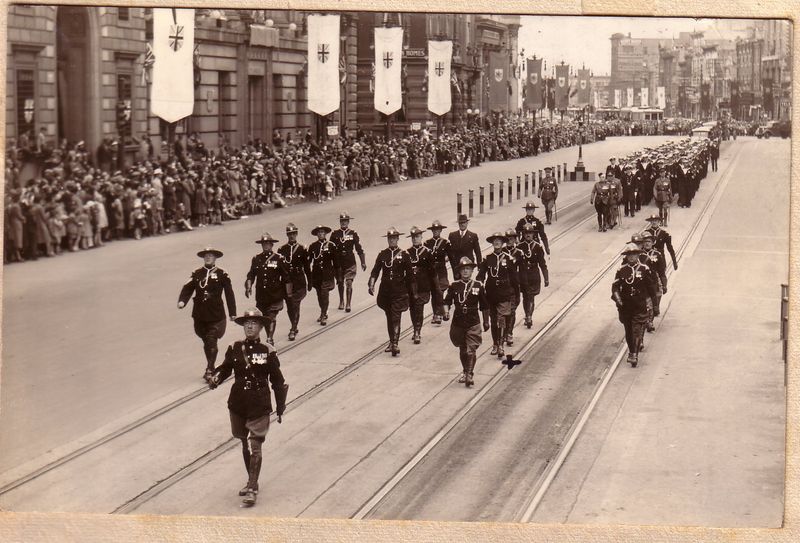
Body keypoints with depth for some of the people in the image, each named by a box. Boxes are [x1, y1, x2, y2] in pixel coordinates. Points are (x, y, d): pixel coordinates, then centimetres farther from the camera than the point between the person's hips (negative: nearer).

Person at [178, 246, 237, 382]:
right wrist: (182, 301, -18)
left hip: (216, 314, -3)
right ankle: (210, 367, 27)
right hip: (200, 315, 4)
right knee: (206, 342, 13)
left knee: (211, 341, -11)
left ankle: (209, 370, -7)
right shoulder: (196, 273, 7)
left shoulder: (221, 274, -1)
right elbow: (188, 288, 1)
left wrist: (232, 313, 2)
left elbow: (229, 293, 1)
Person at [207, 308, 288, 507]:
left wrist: (280, 408, 1)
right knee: (245, 445, 16)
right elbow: (225, 368, 9)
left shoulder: (268, 351, -7)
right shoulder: (235, 348, 1)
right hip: (237, 405, 4)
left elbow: (278, 381, -1)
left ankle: (252, 489, -8)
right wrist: (215, 378, -15)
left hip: (259, 406, -4)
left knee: (255, 446, -10)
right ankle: (251, 481, 31)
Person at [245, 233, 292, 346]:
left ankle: (270, 339, -13)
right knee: (265, 318, 11)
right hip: (261, 295, 4)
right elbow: (251, 275, 11)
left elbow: (286, 277, 1)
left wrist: (288, 293, 2)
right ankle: (270, 338, 23)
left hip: (275, 294, -4)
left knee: (271, 317, -11)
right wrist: (248, 287, -4)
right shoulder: (256, 259, 6)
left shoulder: (279, 259, -4)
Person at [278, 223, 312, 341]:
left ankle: (293, 330, -10)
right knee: (289, 307, 8)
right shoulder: (282, 250, 6)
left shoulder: (302, 249, 1)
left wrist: (309, 283, 4)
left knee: (295, 305, -10)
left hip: (299, 281, -3)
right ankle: (294, 328, 25)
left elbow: (307, 267, 4)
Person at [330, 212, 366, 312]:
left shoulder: (353, 234, 1)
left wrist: (363, 263, 2)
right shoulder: (335, 234, 3)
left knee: (349, 283, -11)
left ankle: (348, 304, -10)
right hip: (338, 262, 2)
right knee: (340, 283, 12)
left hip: (350, 262, -2)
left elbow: (359, 249, 3)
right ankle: (341, 302, 30)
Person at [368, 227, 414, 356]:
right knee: (389, 318, 12)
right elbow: (375, 271, 3)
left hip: (399, 291, -3)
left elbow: (409, 275, 4)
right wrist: (371, 284, -13)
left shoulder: (404, 255, 0)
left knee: (396, 317, -11)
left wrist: (411, 292, 5)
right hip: (385, 290, 3)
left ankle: (395, 343, -17)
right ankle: (391, 342, 22)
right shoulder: (382, 254, 6)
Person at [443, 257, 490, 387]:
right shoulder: (454, 286, 1)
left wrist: (486, 321, 11)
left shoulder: (478, 286, -1)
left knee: (471, 350, -11)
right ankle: (464, 371, 33)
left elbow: (484, 306, 6)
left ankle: (469, 374, -8)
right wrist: (446, 311, -19)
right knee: (462, 350, 15)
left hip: (473, 323, -2)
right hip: (458, 322, 2)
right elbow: (447, 301, 2)